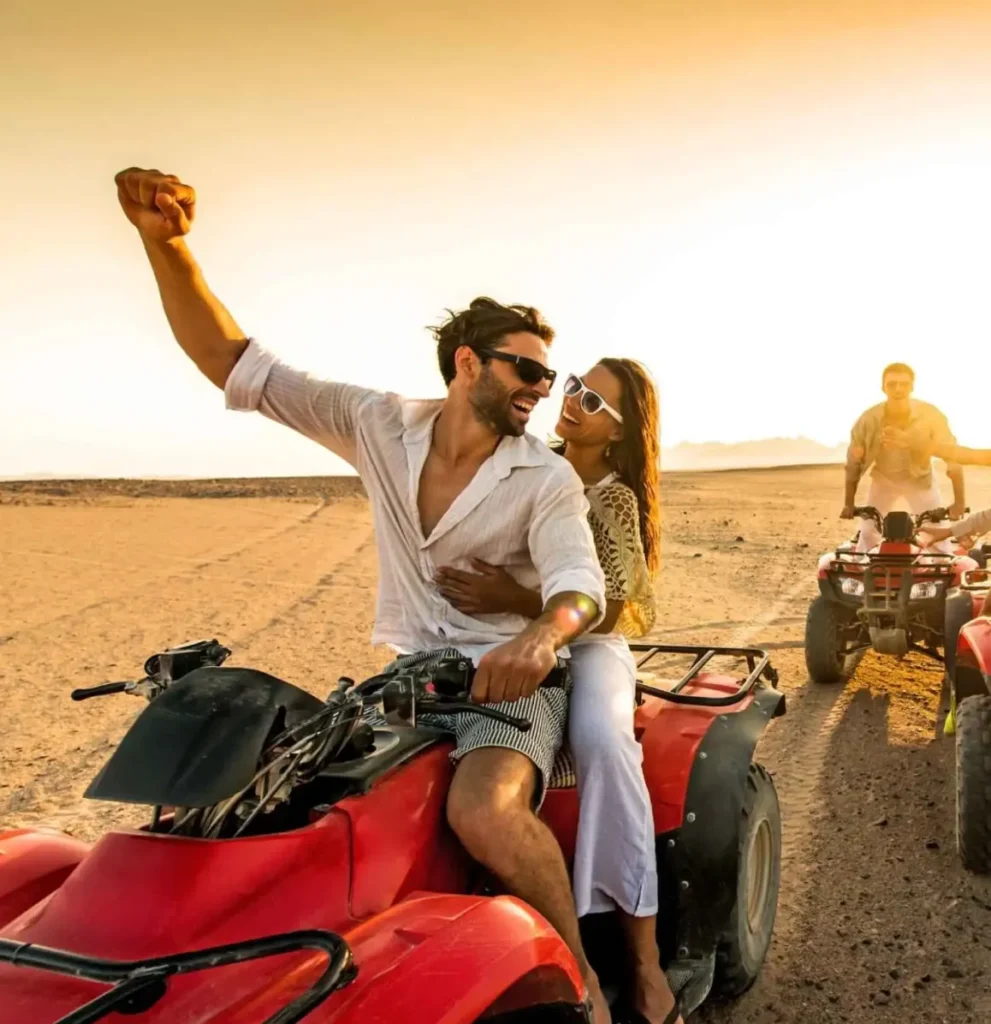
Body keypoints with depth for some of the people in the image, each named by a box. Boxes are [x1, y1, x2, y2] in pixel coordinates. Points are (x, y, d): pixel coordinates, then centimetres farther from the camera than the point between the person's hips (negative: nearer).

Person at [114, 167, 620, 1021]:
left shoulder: (547, 480, -7)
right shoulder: (382, 425, -1)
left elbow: (579, 582, -23)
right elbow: (234, 361, -2)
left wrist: (543, 635, -48)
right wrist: (167, 244, -16)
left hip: (510, 680, -4)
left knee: (484, 816, -34)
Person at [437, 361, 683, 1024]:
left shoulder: (614, 499, -11)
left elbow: (605, 615, -19)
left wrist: (513, 599, -33)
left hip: (588, 647, -5)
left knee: (603, 740, -38)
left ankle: (645, 957, -28)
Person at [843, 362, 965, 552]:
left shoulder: (930, 415, -28)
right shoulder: (869, 419, -27)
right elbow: (854, 462, -15)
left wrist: (959, 502, -21)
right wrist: (849, 503, -12)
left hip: (920, 480, 0)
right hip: (883, 479, 0)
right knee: (868, 534, -4)